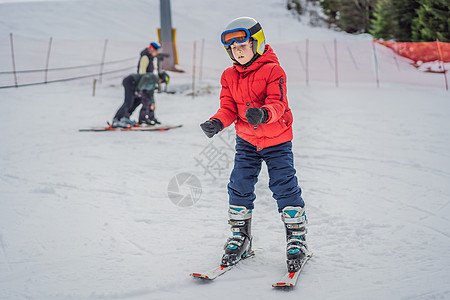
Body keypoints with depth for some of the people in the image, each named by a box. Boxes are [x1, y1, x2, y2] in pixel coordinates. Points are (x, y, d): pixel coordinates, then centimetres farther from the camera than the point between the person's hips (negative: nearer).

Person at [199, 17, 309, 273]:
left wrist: (263, 113, -45)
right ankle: (240, 237, 18)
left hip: (277, 140, -4)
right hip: (246, 140, 5)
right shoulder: (230, 76, 3)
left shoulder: (273, 71, -13)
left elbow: (278, 104, -23)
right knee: (240, 185, 2)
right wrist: (217, 122, -22)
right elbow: (229, 107, 0)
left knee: (284, 185, -6)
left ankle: (297, 238, 8)